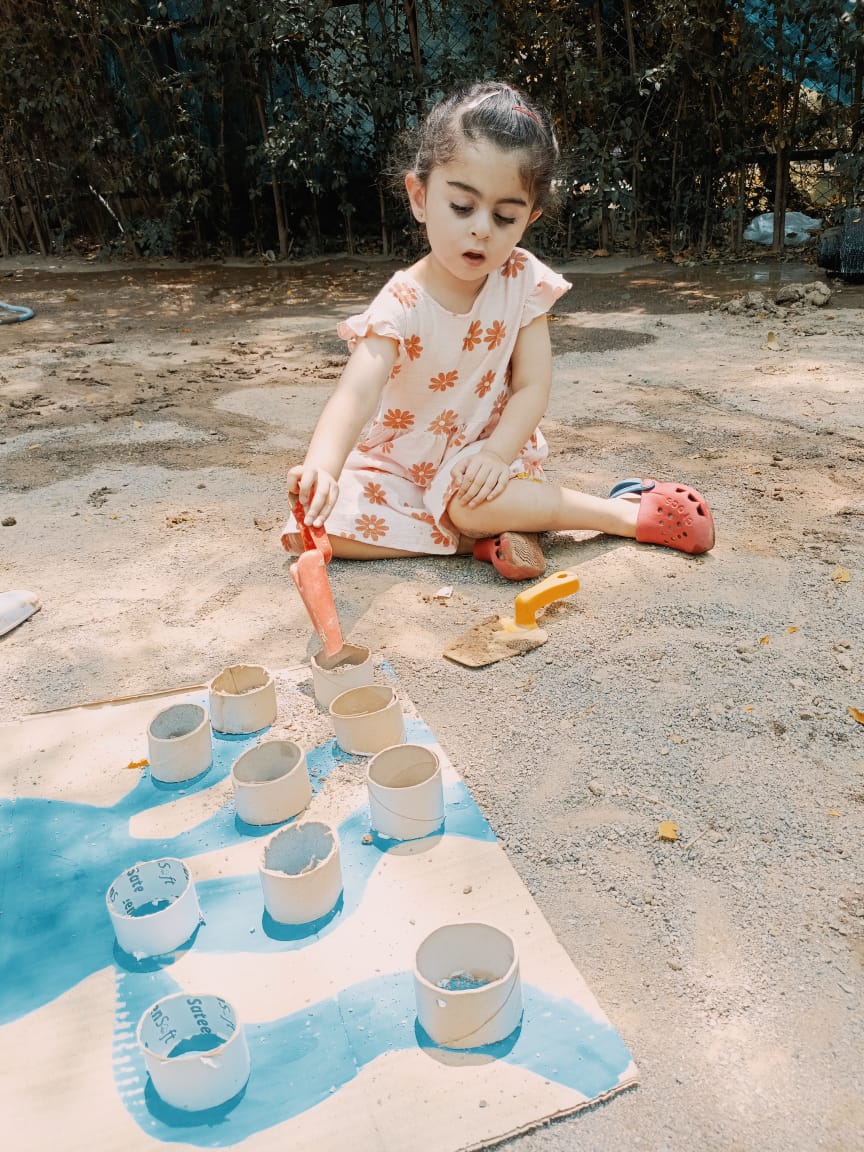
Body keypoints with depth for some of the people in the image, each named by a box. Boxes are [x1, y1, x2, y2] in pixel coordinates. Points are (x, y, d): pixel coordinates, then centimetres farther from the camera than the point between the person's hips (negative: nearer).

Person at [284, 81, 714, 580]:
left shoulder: (523, 281, -11)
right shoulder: (402, 304, -19)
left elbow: (532, 387, -10)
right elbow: (356, 394, -33)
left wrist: (496, 453, -28)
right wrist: (322, 467, -53)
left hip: (485, 452, 0)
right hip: (399, 461, 1)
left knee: (471, 503, -36)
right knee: (307, 531, -21)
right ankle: (476, 534, -23)